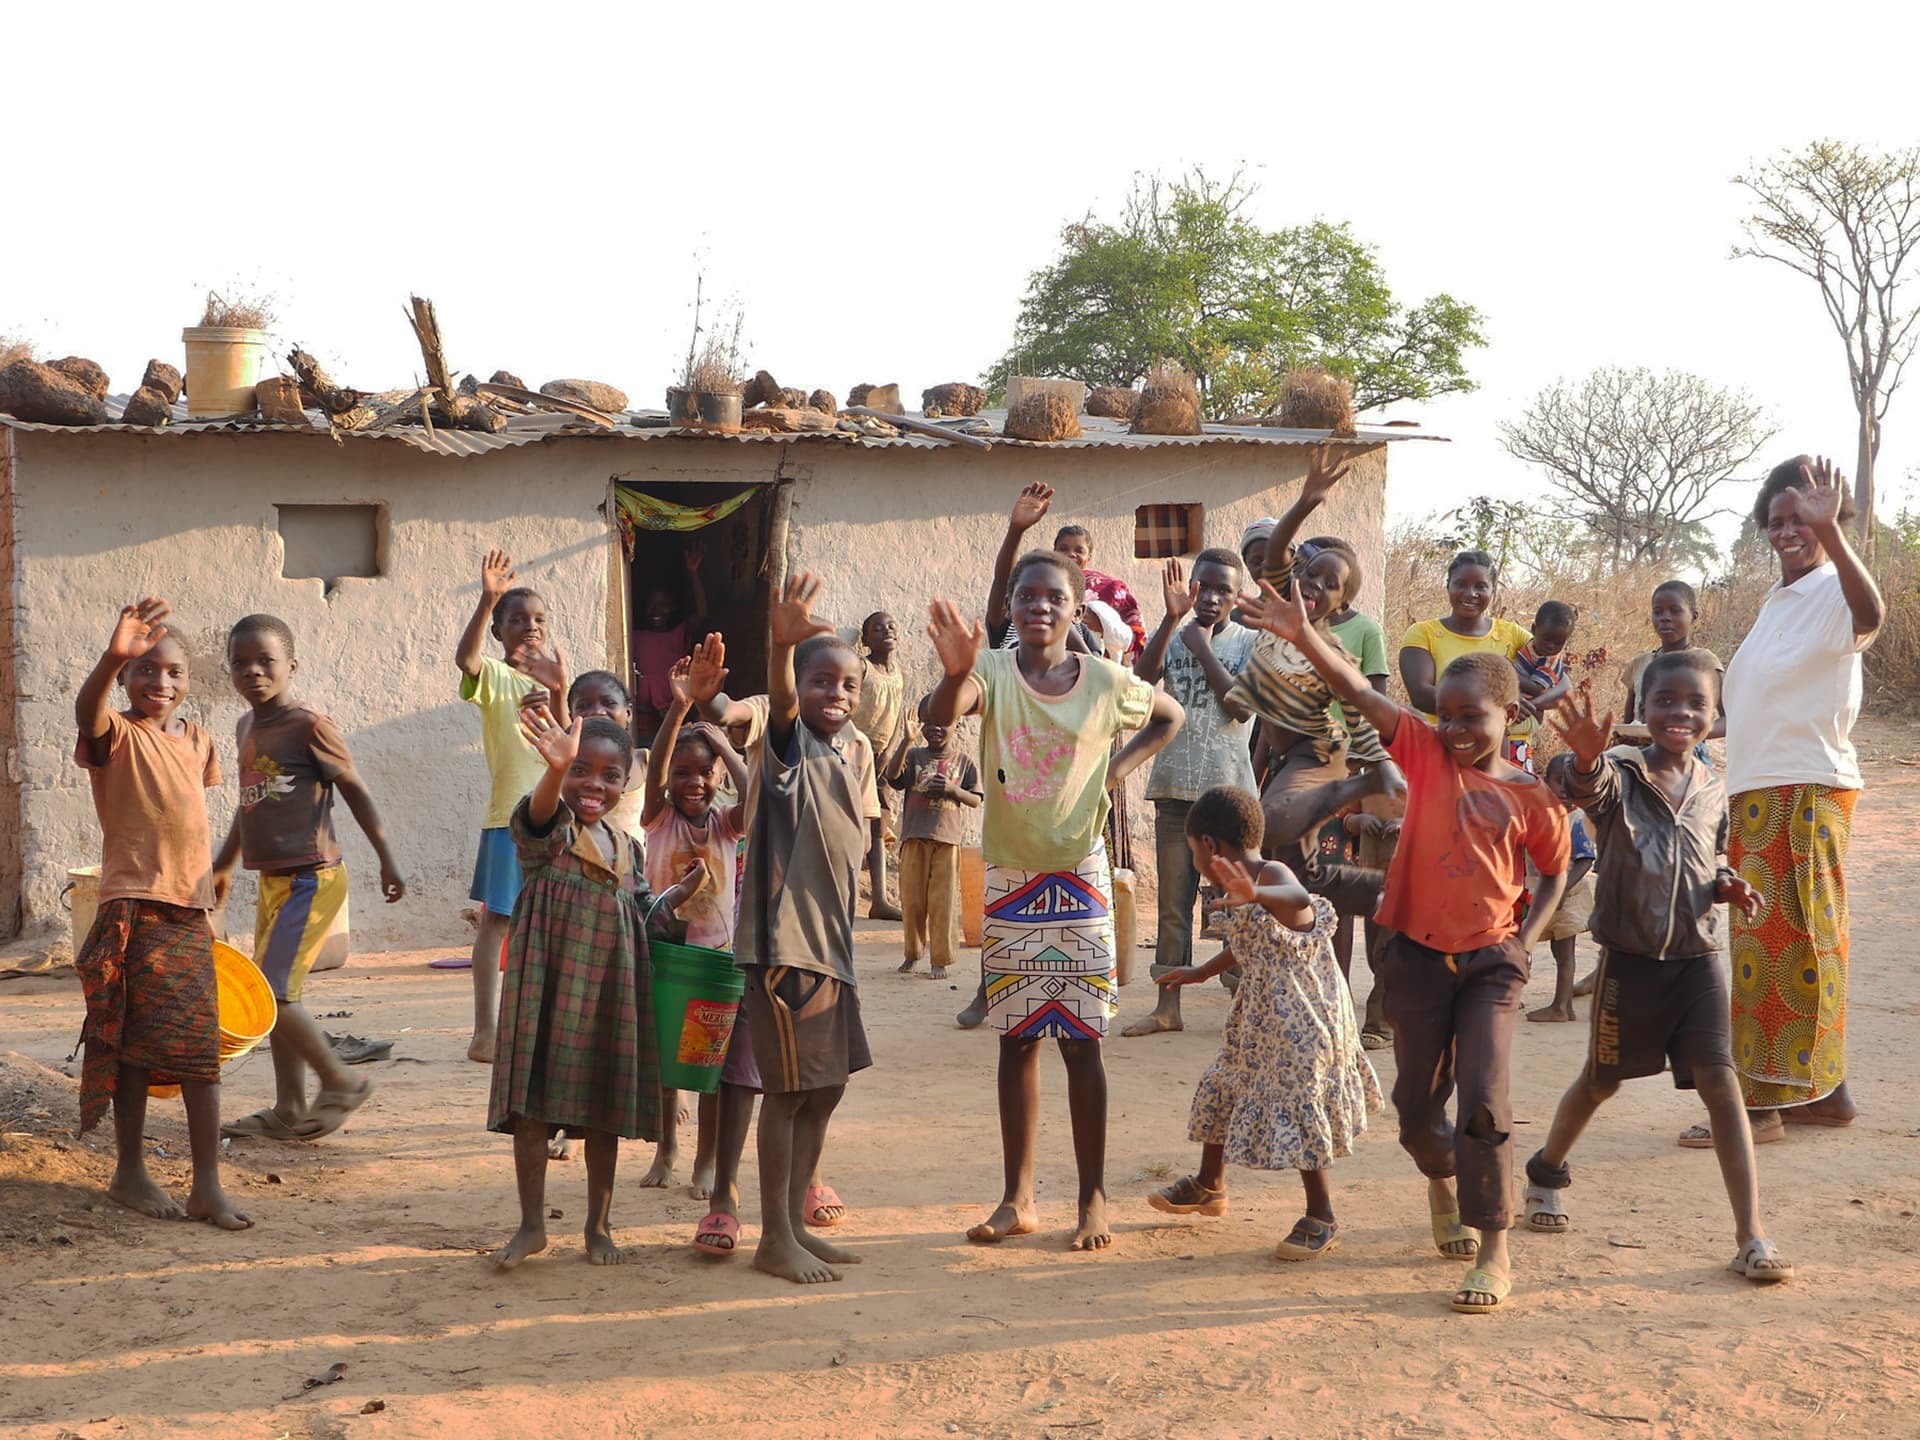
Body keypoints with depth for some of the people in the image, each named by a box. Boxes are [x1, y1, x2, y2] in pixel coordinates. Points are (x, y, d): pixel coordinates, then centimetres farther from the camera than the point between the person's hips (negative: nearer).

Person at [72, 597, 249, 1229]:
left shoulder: (197, 742, 12)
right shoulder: (118, 733, -7)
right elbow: (86, 711, -31)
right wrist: (113, 657, -51)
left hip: (191, 911, 6)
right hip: (135, 905, -6)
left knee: (201, 1048, 4)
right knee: (137, 1043, 0)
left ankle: (207, 1185, 7)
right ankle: (129, 1172, 14)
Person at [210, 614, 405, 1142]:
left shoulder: (309, 726, -13)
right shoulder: (246, 728, 12)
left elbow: (355, 790, -10)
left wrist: (387, 859, -11)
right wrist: (223, 864, 32)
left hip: (310, 878, -9)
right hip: (273, 881, 9)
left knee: (272, 993, -12)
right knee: (277, 997, 12)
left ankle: (340, 1083, 5)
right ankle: (289, 1110, 21)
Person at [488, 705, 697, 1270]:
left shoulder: (625, 847, 10)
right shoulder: (548, 831, -8)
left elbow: (647, 915, 20)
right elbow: (535, 814, -34)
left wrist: (692, 881, 7)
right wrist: (556, 770, -55)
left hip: (608, 991, 5)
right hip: (548, 988, -5)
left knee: (605, 1107, 10)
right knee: (532, 1102, 0)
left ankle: (599, 1225, 22)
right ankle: (532, 1224, 12)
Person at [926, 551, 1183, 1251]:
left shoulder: (1105, 681, -4)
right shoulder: (992, 671, -8)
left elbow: (1169, 716, 15)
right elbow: (941, 715, -29)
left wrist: (1122, 764, 0)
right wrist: (955, 673, -51)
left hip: (1079, 878, -1)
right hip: (1009, 878, 1)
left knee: (1082, 1041, 2)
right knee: (1017, 1039, 7)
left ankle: (1094, 1199, 12)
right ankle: (1017, 1198, 15)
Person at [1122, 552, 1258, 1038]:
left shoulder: (1249, 642, 4)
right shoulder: (1173, 634, 10)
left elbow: (1242, 706, -11)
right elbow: (1141, 680, -10)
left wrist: (1202, 648, -7)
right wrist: (1172, 618, -16)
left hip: (1229, 787, -2)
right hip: (1175, 785, 2)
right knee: (1173, 899, 5)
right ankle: (1167, 1005, 9)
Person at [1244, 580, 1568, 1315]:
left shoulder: (1531, 794, -4)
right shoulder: (1426, 754, -5)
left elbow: (1554, 872, 11)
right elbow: (1360, 693, -18)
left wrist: (1525, 939, -1)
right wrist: (1304, 636, -30)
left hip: (1490, 961, -1)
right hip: (1418, 956, 2)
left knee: (1484, 1102, -12)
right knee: (1417, 1107, 12)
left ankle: (1494, 1252, -2)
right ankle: (1443, 1179, 45)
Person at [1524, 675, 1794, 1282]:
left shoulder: (1712, 790, 6)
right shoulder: (1621, 773, -10)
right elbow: (1588, 789, -35)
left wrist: (1726, 887, -1)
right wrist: (1586, 759, -58)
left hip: (1697, 959, 3)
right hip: (1630, 958, -3)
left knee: (1719, 1081, -8)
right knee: (1603, 1079, 15)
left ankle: (1752, 1237, -5)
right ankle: (1546, 1173, 42)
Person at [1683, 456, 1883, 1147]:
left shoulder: (1831, 593, -12)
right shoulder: (1779, 598, 16)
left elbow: (1870, 614, -39)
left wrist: (1829, 530, -51)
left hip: (1805, 796, -9)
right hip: (1760, 795, 9)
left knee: (1783, 945, -7)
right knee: (1787, 944, 13)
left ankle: (1763, 1103, -3)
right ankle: (1824, 1090, 22)